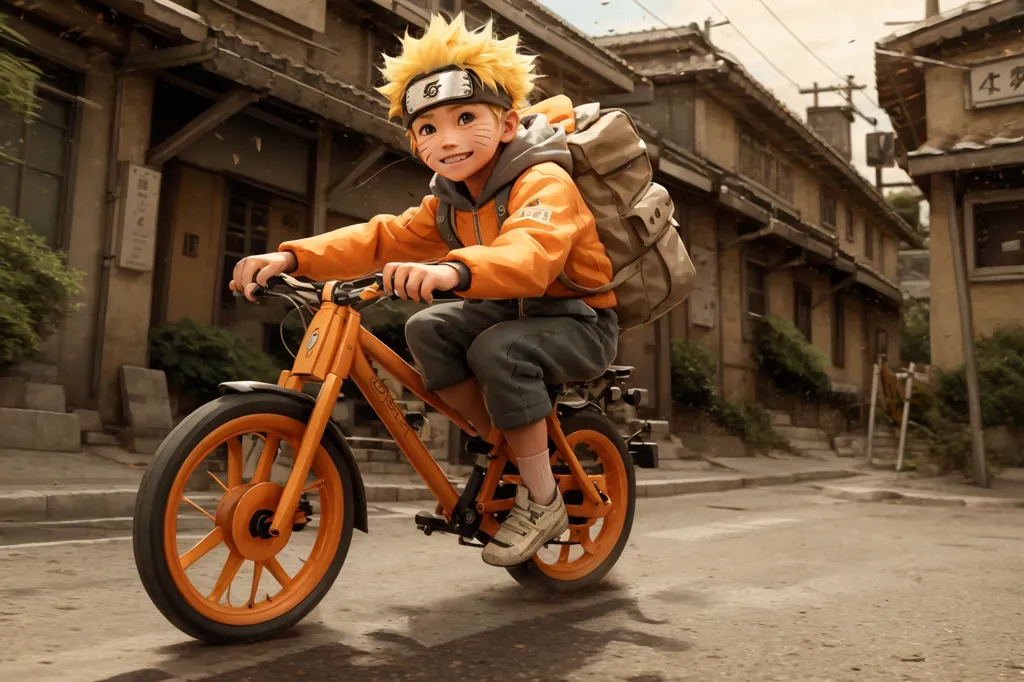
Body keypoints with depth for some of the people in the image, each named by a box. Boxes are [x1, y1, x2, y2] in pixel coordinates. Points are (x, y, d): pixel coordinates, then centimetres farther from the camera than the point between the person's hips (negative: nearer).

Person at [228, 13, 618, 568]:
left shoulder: (544, 181, -23)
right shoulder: (450, 203, 2)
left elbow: (529, 252, -45)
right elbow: (381, 237, -9)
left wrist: (455, 270, -65)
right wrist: (291, 258, -23)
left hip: (581, 323, -7)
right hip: (515, 312, 7)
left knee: (500, 348, -33)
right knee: (428, 328, -15)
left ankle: (542, 501, -16)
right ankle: (505, 449, -1)